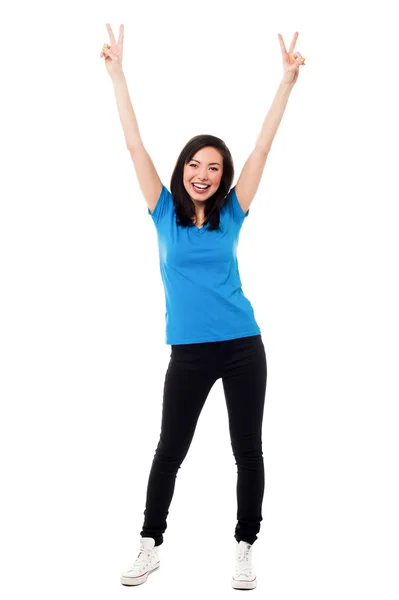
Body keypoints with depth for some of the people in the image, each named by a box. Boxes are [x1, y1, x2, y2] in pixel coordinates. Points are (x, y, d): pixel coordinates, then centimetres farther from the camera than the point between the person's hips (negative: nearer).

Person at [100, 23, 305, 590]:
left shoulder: (231, 214, 3)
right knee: (169, 450, 10)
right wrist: (117, 73, -3)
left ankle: (246, 547, 25)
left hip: (243, 346, 1)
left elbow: (262, 148, 0)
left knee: (248, 450, 9)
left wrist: (288, 80, -2)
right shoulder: (165, 212, 2)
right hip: (189, 352, 0)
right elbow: (135, 145, -1)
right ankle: (151, 546, 26)